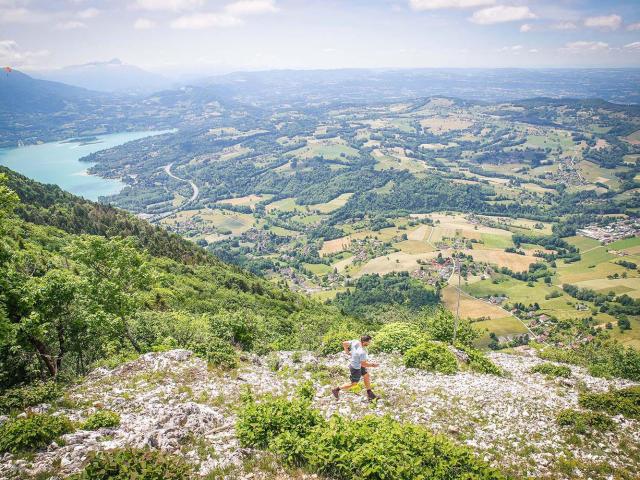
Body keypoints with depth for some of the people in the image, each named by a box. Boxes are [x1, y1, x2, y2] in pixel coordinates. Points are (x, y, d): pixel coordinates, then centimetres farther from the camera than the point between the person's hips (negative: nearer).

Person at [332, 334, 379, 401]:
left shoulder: (355, 342, -18)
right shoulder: (362, 352, -39)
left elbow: (344, 343, -7)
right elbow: (363, 364, -30)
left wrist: (347, 352, 6)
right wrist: (372, 365, -17)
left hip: (358, 364, 8)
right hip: (355, 368, -8)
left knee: (367, 376, 21)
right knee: (354, 384, 15)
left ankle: (370, 394, 38)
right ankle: (336, 390, 29)